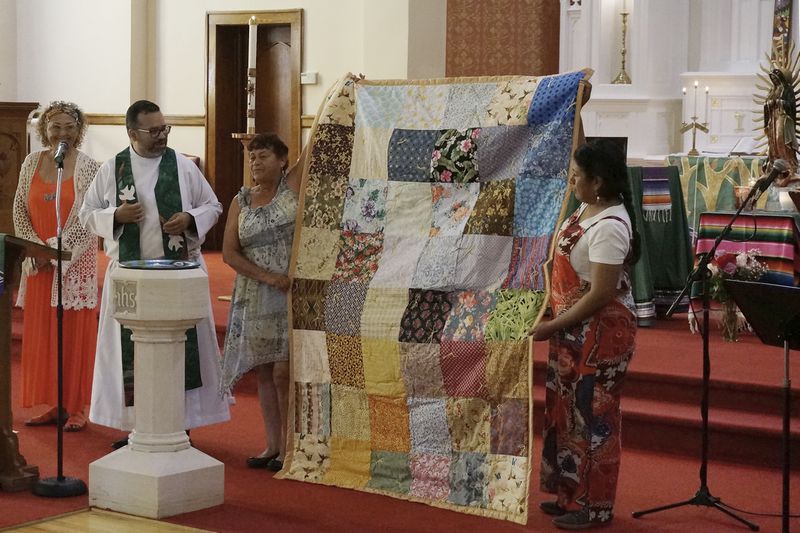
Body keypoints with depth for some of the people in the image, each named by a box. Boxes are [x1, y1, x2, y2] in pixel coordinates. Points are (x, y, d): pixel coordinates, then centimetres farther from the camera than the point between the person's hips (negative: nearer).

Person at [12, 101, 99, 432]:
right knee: (40, 333, 6)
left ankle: (76, 408, 6)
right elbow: (20, 209, 7)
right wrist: (34, 247, -5)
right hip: (39, 263, 4)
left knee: (75, 333, -1)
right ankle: (52, 404, 16)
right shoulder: (32, 162, 7)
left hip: (75, 262, -4)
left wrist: (57, 249, -14)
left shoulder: (87, 166, -5)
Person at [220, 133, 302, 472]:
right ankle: (272, 446, 17)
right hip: (255, 297, 4)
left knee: (284, 372, -8)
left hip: (294, 293, -4)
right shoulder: (241, 202, 8)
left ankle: (288, 446, 4)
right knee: (263, 373, 8)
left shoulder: (293, 185, 0)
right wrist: (268, 277, -11)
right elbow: (229, 253, 0)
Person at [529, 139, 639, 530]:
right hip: (575, 328, 10)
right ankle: (571, 494, 29)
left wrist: (553, 326, -18)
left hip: (600, 332, -10)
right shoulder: (588, 208, 5)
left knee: (593, 417, 1)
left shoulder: (609, 227, -25)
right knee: (566, 411, 16)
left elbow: (601, 295, -25)